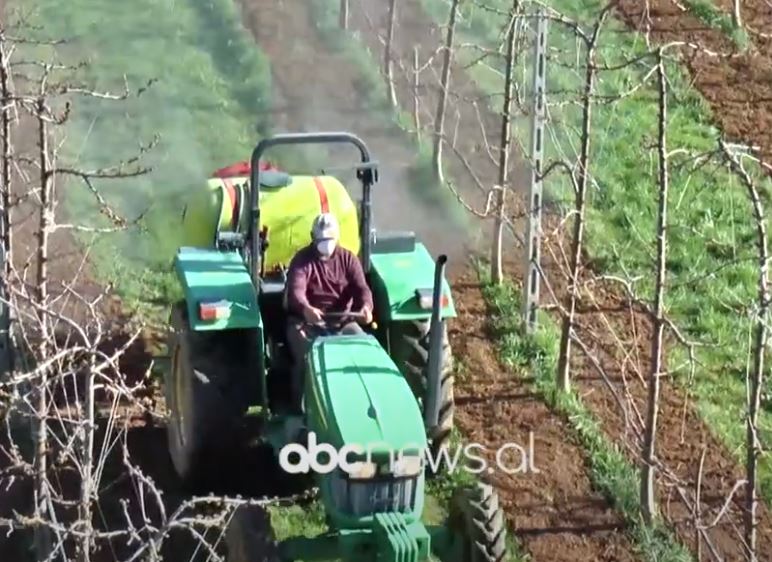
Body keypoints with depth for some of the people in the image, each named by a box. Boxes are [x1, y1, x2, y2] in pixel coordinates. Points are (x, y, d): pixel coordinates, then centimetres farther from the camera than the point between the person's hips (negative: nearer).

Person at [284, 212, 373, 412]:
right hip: (306, 321, -3)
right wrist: (306, 309, -45)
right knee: (306, 356, -29)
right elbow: (296, 290, -21)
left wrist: (366, 306, -31)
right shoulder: (302, 260, -3)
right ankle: (301, 408, -21)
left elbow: (361, 287, -6)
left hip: (342, 320, 3)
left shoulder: (348, 259, 7)